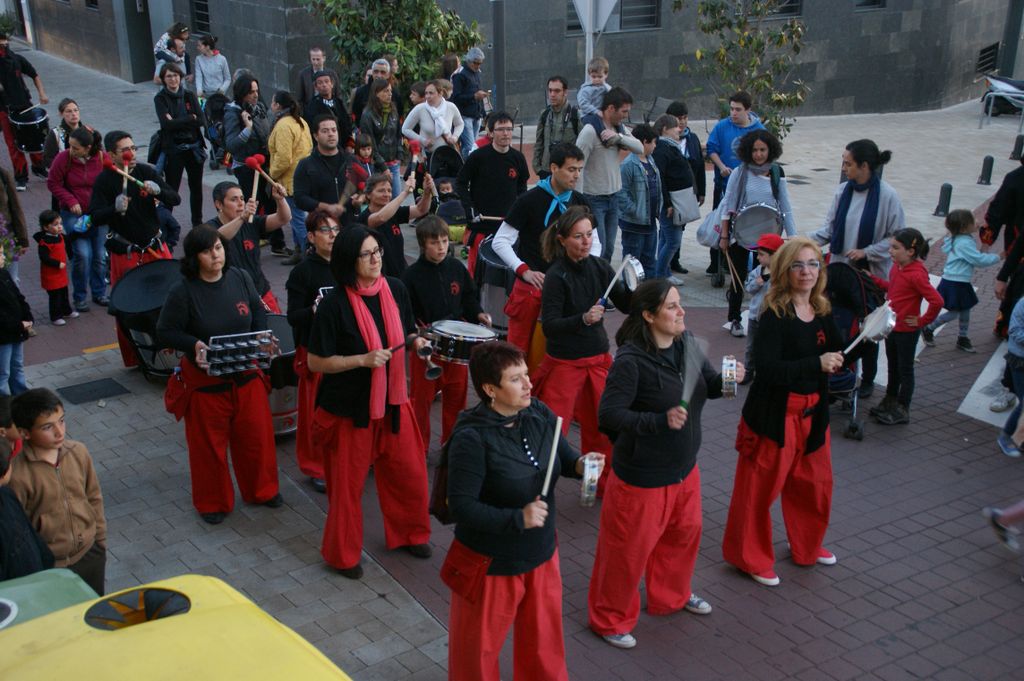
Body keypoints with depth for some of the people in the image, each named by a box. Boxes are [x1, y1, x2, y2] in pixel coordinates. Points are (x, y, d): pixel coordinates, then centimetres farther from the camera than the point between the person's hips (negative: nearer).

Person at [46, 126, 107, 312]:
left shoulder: (103, 159, -10)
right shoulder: (63, 158, -13)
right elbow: (53, 183, -3)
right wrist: (70, 201, -14)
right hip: (74, 213, -2)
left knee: (99, 255, 8)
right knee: (82, 254, -12)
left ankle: (99, 293, 27)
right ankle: (80, 297, 5)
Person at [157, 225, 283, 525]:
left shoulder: (240, 277, -4)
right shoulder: (182, 291, -16)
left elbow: (258, 311, 11)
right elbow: (165, 332, -9)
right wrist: (194, 345, -24)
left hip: (247, 376, 4)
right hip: (205, 380, -4)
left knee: (257, 435, 14)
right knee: (209, 444, 9)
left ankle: (261, 489, 38)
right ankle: (213, 503, 30)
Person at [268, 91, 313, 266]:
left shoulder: (283, 126, -18)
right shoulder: (299, 121, 11)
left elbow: (283, 158, -24)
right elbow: (309, 148, 17)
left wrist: (273, 174, -7)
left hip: (291, 180, -10)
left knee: (298, 219, -4)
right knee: (297, 216, 18)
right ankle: (299, 252, 25)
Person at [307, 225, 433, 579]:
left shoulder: (395, 289, -3)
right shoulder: (334, 304, -19)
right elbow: (316, 362, -14)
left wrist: (416, 342, -9)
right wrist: (363, 359, -24)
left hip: (393, 400, 5)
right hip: (349, 407, -5)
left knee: (410, 473, 14)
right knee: (348, 483, 9)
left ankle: (409, 533, 39)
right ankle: (343, 554, 30)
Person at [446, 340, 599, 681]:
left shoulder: (538, 413, -8)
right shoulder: (471, 438, -27)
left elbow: (564, 457, 3)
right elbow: (462, 506, -26)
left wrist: (581, 464, -20)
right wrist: (518, 519, -30)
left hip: (542, 555, 6)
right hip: (491, 564, -6)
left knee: (544, 640, 26)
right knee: (479, 647, 17)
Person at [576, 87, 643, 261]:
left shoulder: (618, 127, 8)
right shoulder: (590, 130, -16)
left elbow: (640, 148, -2)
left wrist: (618, 136, -18)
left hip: (613, 197, 8)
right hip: (594, 199, -8)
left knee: (609, 249, 13)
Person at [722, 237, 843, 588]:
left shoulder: (822, 313, 5)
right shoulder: (774, 315, -18)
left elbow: (836, 356, 12)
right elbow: (767, 369, -27)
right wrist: (816, 364, -27)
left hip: (812, 413, 8)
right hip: (775, 414, -8)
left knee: (816, 483, 20)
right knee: (760, 487, 4)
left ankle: (807, 547, 44)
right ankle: (750, 557, 23)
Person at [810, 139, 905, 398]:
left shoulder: (887, 196, -15)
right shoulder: (843, 191, -4)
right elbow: (830, 227, 4)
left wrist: (866, 251, -18)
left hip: (870, 273, -3)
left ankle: (868, 379, 30)